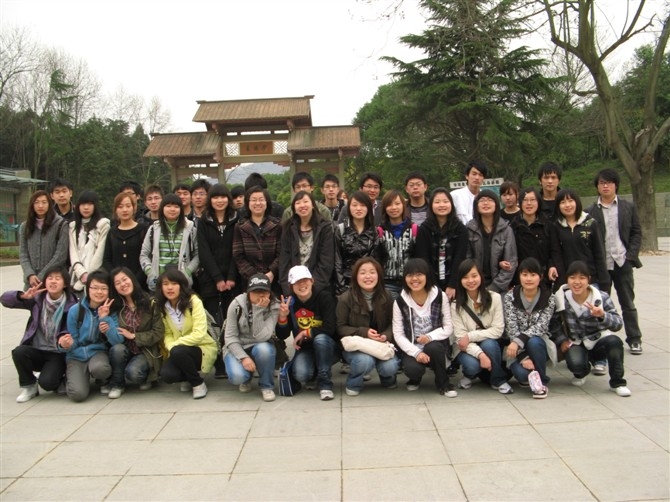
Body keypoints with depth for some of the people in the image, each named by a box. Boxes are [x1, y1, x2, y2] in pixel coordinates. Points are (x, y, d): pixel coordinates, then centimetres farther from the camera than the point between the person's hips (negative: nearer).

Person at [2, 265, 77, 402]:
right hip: (36, 350, 4)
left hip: (58, 353, -4)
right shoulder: (37, 299, -3)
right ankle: (29, 386, -2)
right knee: (18, 352, -28)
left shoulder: (71, 305, -11)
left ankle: (61, 380, 12)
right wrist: (23, 296, -26)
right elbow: (5, 299, -6)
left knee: (47, 382, -26)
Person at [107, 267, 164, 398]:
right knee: (117, 348, -30)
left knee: (132, 372, -31)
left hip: (146, 352, -3)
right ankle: (117, 384, -7)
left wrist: (133, 336, -15)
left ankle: (145, 377, 6)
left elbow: (159, 333, -9)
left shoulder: (150, 303, -7)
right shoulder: (115, 307, 0)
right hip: (125, 351, 3)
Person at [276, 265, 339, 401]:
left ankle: (325, 383, -19)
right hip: (305, 349, 2)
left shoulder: (325, 297, -13)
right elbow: (282, 336, -5)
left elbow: (330, 328, -21)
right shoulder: (290, 303, -4)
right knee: (301, 374, -28)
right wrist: (282, 316, -23)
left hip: (328, 348, -2)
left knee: (320, 338, -36)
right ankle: (311, 377, 13)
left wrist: (305, 333, -18)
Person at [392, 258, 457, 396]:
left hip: (436, 345, 0)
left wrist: (430, 336, -24)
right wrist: (416, 352, -21)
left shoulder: (440, 297, -6)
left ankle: (443, 384, -7)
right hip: (412, 348, 0)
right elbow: (398, 334, -6)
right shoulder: (400, 301, -6)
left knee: (433, 347, -35)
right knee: (412, 369, -31)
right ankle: (415, 379, 10)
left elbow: (449, 328, -5)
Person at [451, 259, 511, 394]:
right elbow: (460, 337, -16)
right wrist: (480, 354, -31)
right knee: (472, 365, -32)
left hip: (491, 345, 1)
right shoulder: (456, 304, -12)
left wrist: (470, 336, -23)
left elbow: (498, 330, -15)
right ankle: (469, 375, 7)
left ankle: (499, 380, -9)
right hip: (468, 348, -1)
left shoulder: (494, 298, -12)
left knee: (488, 344, -33)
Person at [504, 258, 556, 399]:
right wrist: (523, 357, -26)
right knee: (521, 373, -31)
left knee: (534, 342, -35)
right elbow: (511, 329, -14)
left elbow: (541, 326, -17)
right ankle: (528, 376, 8)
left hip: (539, 343, 1)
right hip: (518, 348, -1)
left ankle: (542, 381, -11)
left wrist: (519, 340, -32)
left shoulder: (549, 298, -6)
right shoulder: (510, 297, -8)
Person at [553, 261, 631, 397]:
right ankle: (580, 374, 12)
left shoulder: (601, 298, -12)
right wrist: (562, 340, -10)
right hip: (576, 343, 0)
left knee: (614, 342, -34)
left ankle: (617, 383, -7)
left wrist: (602, 316, -36)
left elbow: (618, 323, -16)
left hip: (599, 340, 0)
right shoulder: (561, 299, -10)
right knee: (575, 363, -32)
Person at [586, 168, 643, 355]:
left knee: (628, 303, 10)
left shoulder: (628, 208, 5)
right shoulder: (591, 211, 1)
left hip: (622, 262, 1)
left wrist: (630, 255, -6)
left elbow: (637, 233, 5)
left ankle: (634, 339, 20)